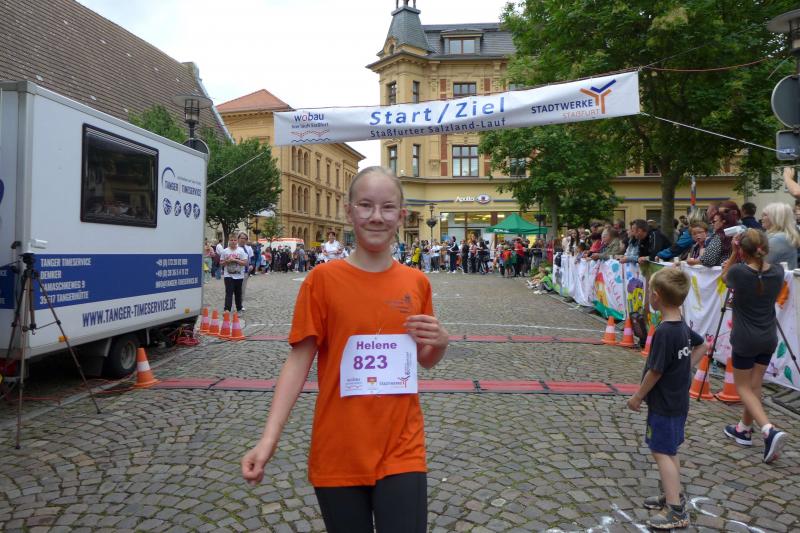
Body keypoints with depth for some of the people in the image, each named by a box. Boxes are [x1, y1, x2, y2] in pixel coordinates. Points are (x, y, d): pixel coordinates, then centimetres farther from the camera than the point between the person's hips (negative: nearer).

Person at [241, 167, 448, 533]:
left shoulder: (416, 283, 0)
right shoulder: (323, 279, -9)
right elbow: (299, 360, -7)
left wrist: (440, 342, -10)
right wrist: (270, 436, -17)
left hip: (402, 450, 2)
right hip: (338, 453, -1)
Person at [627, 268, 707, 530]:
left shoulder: (664, 332, -26)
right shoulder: (682, 325, 2)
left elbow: (655, 371, -21)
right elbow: (701, 346, 21)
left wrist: (638, 396, -9)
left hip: (664, 404, -9)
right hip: (678, 400, 9)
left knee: (662, 451, -1)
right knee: (669, 450, 20)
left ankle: (676, 511, 3)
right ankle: (673, 495, 33)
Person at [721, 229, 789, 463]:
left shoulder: (739, 272, -20)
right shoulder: (778, 272, -5)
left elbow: (724, 275, 3)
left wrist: (734, 253, -2)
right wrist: (757, 256, 7)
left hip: (745, 339, -5)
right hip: (768, 339, 5)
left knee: (744, 387, 8)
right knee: (755, 385, 16)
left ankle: (769, 430, -10)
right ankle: (744, 429, 28)